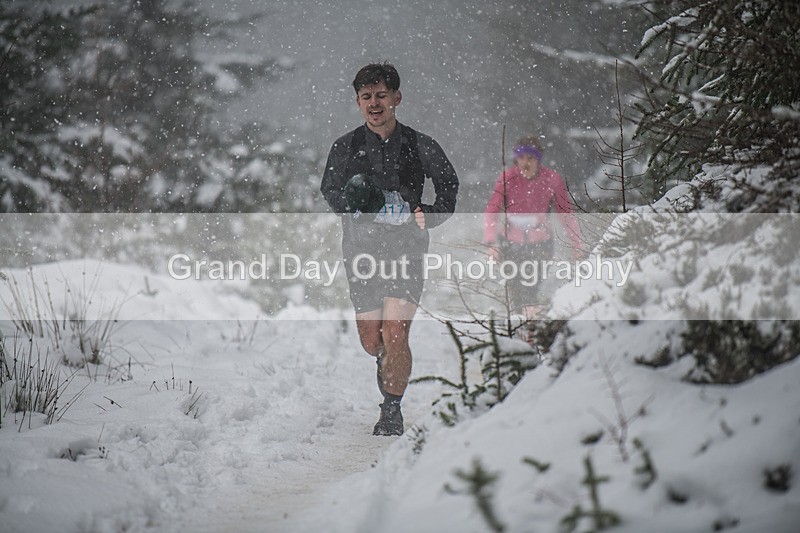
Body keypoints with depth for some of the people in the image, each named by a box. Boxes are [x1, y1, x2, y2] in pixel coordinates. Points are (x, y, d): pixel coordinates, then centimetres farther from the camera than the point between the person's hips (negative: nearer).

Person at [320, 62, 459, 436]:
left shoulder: (419, 146, 0)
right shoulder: (345, 148, 1)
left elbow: (448, 183, 15)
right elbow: (328, 190, 14)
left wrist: (430, 215, -1)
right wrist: (347, 200, -8)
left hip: (405, 248, -2)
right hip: (362, 248, 2)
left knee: (395, 336, -14)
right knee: (371, 342, 5)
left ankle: (392, 412, 4)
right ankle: (388, 362, 42)